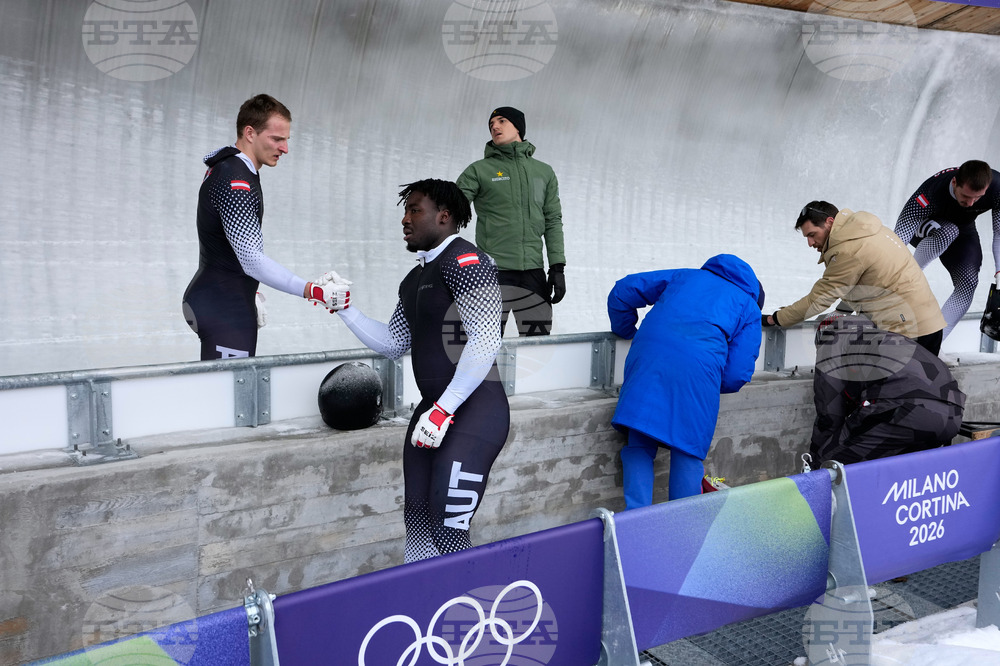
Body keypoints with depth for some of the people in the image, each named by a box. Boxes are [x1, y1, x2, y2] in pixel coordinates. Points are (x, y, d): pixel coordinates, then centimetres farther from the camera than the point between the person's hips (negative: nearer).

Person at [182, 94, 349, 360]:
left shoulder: (226, 167, 13)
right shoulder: (235, 183, -20)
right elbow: (252, 260, -29)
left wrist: (249, 295, 26)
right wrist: (312, 291, -35)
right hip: (224, 311, -10)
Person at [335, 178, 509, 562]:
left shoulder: (464, 261, -12)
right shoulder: (416, 278, 19)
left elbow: (485, 342, -21)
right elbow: (392, 344, 23)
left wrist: (444, 410, -21)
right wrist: (345, 310, 12)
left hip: (473, 412, -9)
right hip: (435, 410, 10)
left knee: (448, 530, -11)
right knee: (417, 521, 11)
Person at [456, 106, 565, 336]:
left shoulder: (544, 172, 15)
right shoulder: (479, 170, 5)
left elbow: (553, 222, 14)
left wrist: (558, 267, 6)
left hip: (533, 273, 3)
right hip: (494, 274, -3)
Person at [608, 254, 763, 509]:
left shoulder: (686, 276, 34)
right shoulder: (750, 309, 26)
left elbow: (623, 291, 29)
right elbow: (737, 373, 13)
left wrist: (626, 331, 43)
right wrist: (715, 386, 33)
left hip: (649, 352, 2)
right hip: (699, 364, -2)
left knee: (639, 447, 7)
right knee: (687, 452, 9)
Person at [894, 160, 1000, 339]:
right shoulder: (931, 191, -40)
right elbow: (898, 240, -39)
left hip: (963, 229, 4)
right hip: (922, 228, -3)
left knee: (968, 282, -19)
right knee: (948, 232, -39)